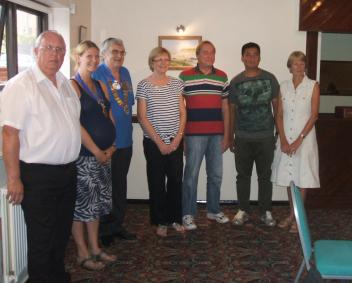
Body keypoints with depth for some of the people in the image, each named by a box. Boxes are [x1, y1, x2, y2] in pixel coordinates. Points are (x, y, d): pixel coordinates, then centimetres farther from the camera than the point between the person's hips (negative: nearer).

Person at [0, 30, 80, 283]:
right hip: (38, 175, -7)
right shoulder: (21, 85, -14)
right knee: (41, 238, 5)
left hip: (68, 171, 8)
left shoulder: (65, 83, 10)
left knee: (62, 232, 20)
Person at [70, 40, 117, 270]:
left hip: (104, 154, 8)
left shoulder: (100, 85, 12)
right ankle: (83, 254, 16)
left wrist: (111, 146, 2)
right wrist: (96, 151, -15)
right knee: (82, 203, 2)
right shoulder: (73, 85, -10)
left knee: (97, 202, 15)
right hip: (83, 155, -8)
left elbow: (109, 117, 14)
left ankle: (95, 248, 28)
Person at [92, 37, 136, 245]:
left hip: (125, 140, 7)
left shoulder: (125, 73, 11)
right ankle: (104, 230, 17)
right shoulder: (96, 74, -11)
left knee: (120, 185, 15)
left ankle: (118, 224, 28)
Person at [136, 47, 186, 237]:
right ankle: (160, 222, 20)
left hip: (175, 141, 3)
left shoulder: (176, 83, 6)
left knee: (176, 180, 6)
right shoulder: (144, 85, -5)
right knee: (157, 182, 6)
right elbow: (142, 117, -8)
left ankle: (175, 218, 23)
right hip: (153, 142, -3)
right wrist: (159, 141, -10)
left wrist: (177, 138, -4)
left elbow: (182, 113, 7)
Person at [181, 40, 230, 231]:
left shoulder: (222, 77, 9)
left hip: (217, 134, 4)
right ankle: (188, 214, 13)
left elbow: (225, 107, 12)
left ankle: (213, 210, 28)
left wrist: (226, 135, 8)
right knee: (191, 174, 1)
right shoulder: (185, 76, -2)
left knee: (216, 174, 12)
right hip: (194, 134, -4)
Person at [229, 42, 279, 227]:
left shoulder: (269, 79, 1)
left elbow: (276, 106, 4)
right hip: (242, 138, 1)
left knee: (265, 176, 8)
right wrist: (230, 137, 7)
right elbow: (232, 110, 6)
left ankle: (266, 211, 20)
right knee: (243, 175, 9)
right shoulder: (235, 82, 2)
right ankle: (243, 210, 22)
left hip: (265, 137, 0)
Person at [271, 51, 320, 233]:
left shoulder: (313, 86, -3)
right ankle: (292, 214, 23)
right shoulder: (283, 87, 6)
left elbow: (314, 115, -8)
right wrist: (283, 140, -8)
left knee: (301, 178, 1)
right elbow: (279, 115, 3)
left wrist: (299, 140, -14)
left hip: (304, 138, -3)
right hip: (286, 139, 3)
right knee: (288, 177, 9)